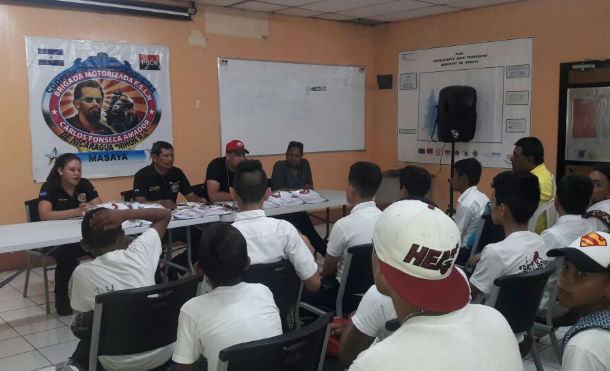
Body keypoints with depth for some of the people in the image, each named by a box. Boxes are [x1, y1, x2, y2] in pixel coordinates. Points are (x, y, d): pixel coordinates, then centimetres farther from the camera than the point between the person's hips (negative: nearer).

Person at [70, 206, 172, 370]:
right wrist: (123, 214, -8)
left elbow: (87, 319, 1)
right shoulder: (139, 252, -10)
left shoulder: (82, 273, -12)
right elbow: (166, 214, 3)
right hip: (162, 353, 2)